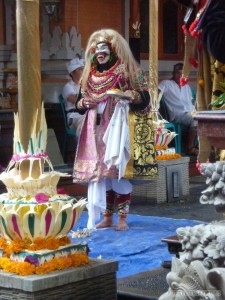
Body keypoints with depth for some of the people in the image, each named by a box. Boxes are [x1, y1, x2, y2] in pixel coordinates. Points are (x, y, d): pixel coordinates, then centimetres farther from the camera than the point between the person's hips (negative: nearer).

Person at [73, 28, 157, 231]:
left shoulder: (127, 71, -1)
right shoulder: (90, 75, 14)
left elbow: (144, 99, -6)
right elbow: (81, 105, 19)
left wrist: (126, 94, -23)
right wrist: (83, 103, -3)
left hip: (119, 129, -5)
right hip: (97, 132, 5)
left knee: (119, 172, -8)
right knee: (99, 173, 3)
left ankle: (122, 218, -1)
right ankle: (107, 217, 12)